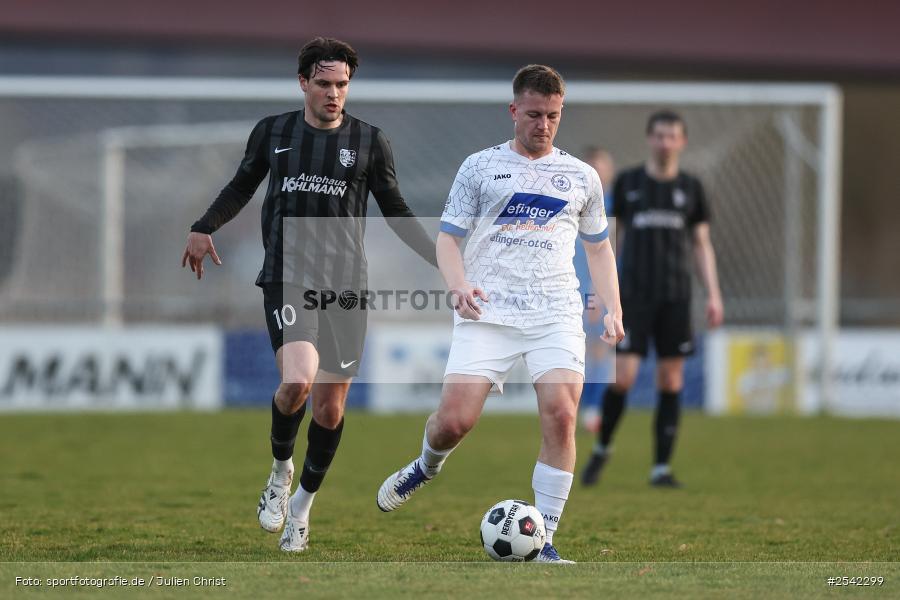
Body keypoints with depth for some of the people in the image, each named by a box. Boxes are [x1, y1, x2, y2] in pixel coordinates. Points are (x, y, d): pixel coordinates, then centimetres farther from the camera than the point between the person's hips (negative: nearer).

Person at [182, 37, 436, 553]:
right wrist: (205, 228, 9)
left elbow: (395, 211, 13)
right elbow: (243, 186, 22)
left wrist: (441, 257, 4)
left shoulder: (370, 141, 5)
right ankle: (281, 468, 6)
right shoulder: (273, 133, 6)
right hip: (288, 278, -1)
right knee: (298, 380, -24)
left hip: (346, 286, 1)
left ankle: (302, 505, 26)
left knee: (331, 404, 3)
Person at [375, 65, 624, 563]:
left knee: (561, 417, -19)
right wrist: (459, 285, -11)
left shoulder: (580, 176, 16)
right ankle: (427, 467, 26)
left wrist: (613, 310, 11)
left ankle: (542, 541, -10)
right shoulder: (480, 166, 10)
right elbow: (448, 238, 9)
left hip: (556, 312, 1)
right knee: (455, 420, -12)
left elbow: (599, 247, 25)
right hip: (488, 312, -1)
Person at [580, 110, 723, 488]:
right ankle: (601, 449, 14)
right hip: (633, 295, -2)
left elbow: (702, 245, 12)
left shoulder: (690, 188, 8)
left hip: (675, 297, 2)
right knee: (623, 377, -10)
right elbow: (614, 239, 10)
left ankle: (661, 467, 5)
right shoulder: (627, 183, 4)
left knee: (671, 382, -1)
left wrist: (713, 293, 2)